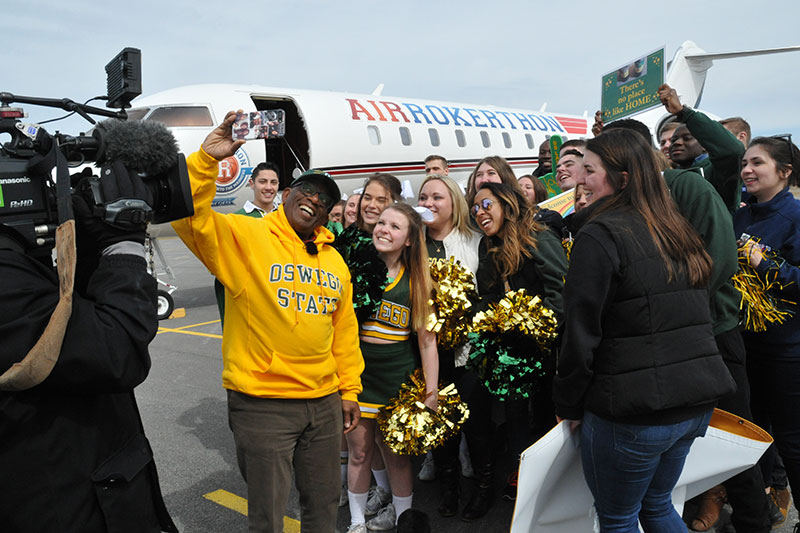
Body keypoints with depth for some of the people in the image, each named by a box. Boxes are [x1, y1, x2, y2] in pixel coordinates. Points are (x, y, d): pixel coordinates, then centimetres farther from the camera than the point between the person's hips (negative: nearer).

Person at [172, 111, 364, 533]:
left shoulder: (334, 261, 10)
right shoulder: (245, 236, -6)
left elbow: (344, 330, 13)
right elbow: (190, 217, -22)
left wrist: (349, 389, 13)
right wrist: (208, 157, -31)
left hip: (324, 403, 6)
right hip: (262, 404, -5)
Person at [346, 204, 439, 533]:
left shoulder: (415, 280, 2)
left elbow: (426, 340, 2)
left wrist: (432, 391, 0)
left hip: (398, 377, 0)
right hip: (356, 371, 0)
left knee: (396, 453, 7)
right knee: (359, 451, 8)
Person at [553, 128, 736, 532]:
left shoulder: (600, 236, -16)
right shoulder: (676, 232, 9)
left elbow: (581, 333, -17)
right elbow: (697, 319, 17)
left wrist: (568, 405, -5)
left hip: (633, 413, -8)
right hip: (696, 405, 8)